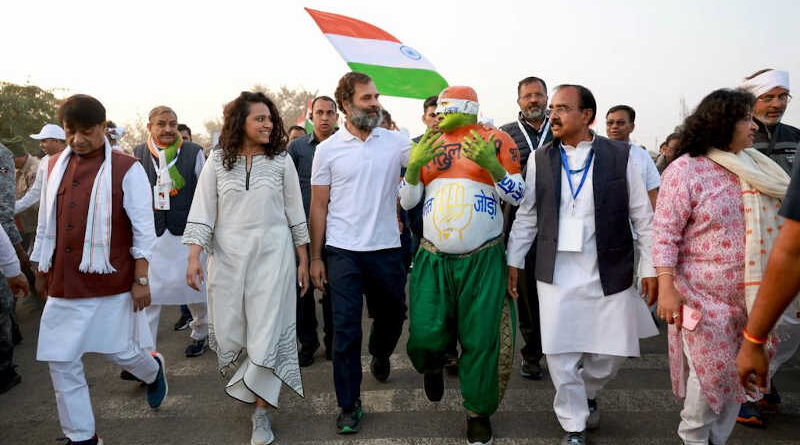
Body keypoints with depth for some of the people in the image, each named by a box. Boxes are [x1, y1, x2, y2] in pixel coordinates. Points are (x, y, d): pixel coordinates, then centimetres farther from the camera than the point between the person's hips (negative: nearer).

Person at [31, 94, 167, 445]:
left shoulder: (127, 169, -8)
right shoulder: (55, 166, 8)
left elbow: (143, 229, -8)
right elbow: (45, 225, 16)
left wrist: (141, 280, -9)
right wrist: (41, 271, 19)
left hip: (111, 283, -5)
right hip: (63, 284, 5)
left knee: (120, 351, 7)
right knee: (61, 363, 7)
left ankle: (154, 371, 43)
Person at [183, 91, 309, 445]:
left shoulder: (281, 160, 2)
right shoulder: (217, 161, 2)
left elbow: (295, 213, 5)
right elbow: (202, 212, 1)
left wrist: (303, 260, 5)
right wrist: (194, 257, -9)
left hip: (272, 256, -1)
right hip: (227, 257, 1)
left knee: (267, 332, -2)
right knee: (230, 333, 8)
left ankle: (261, 412, 10)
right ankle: (245, 386, 38)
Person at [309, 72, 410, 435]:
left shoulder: (396, 142, 3)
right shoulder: (328, 149, 1)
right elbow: (318, 206, 3)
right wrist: (315, 256, 0)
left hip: (387, 248, 2)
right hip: (343, 251, -1)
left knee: (392, 315, 18)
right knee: (345, 329, 1)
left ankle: (380, 355, 52)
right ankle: (349, 405, 17)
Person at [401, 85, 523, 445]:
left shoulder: (495, 141, 0)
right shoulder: (426, 144, 9)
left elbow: (517, 196, -1)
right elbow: (406, 202, 11)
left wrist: (492, 165, -19)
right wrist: (413, 167, -8)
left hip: (483, 259, -2)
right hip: (433, 258, 2)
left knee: (481, 341, 4)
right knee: (426, 336, 0)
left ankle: (478, 412, 25)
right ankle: (434, 365, 37)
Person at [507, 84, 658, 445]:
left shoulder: (619, 155, -2)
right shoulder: (540, 158, 3)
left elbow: (642, 216, 2)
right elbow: (526, 215, 8)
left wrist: (650, 268, 0)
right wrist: (513, 261, 6)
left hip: (609, 274, 0)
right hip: (556, 275, 1)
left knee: (612, 352, 7)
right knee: (560, 355, 3)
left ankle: (587, 393, 41)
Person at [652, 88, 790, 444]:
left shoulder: (754, 168, 8)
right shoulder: (685, 170, -11)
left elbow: (776, 222, 15)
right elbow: (665, 233, -14)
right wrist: (666, 287, -21)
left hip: (747, 296, 6)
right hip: (703, 295, -6)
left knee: (735, 376, 14)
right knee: (710, 376, 2)